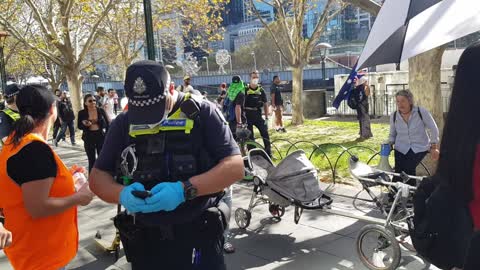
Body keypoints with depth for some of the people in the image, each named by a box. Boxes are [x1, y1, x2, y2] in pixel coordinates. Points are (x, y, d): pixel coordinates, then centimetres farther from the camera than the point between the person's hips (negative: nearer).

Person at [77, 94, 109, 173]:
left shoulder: (101, 111, -1)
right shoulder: (82, 113, -2)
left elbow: (107, 124, 4)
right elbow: (79, 126, 7)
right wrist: (84, 125, -15)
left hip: (101, 137, 0)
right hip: (89, 138, 0)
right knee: (91, 160, 5)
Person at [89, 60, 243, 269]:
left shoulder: (202, 113, -7)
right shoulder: (124, 123, 3)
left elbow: (235, 166, -13)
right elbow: (98, 177, 5)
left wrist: (184, 190, -25)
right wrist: (122, 194, -17)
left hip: (198, 237, -3)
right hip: (144, 241, 4)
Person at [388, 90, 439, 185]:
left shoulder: (421, 112, -12)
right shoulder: (394, 116, -2)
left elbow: (433, 129, -3)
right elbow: (392, 134, 12)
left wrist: (434, 147, -5)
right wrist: (389, 144, -7)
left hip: (420, 148, -3)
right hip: (401, 149, 3)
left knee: (408, 169, -25)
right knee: (398, 173, -10)